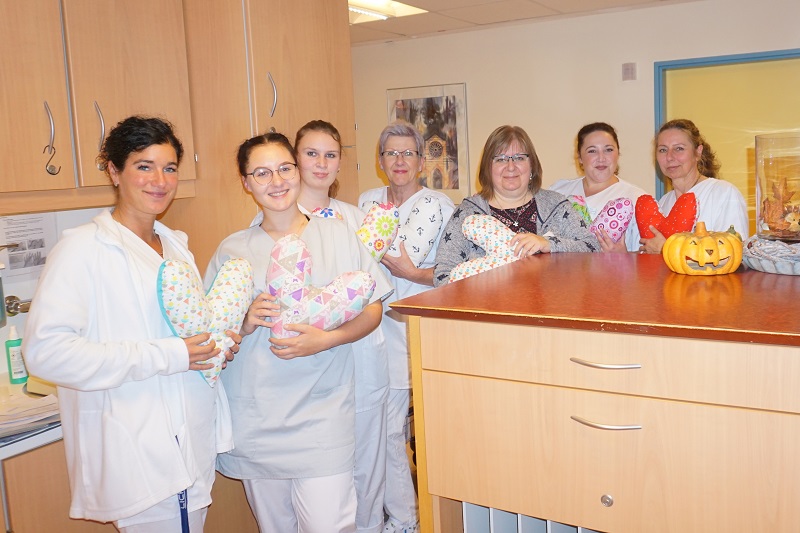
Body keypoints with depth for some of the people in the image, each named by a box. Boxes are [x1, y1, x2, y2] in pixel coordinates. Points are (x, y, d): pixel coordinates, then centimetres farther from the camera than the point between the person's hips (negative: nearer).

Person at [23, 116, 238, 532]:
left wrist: (219, 342, 2)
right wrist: (164, 357, -23)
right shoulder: (83, 247, -12)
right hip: (138, 457, -8)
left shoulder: (175, 244, 13)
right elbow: (45, 350, -22)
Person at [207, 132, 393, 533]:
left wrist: (325, 340, -14)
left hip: (322, 414, -2)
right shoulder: (231, 250, 7)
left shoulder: (337, 234, 4)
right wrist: (245, 323, -12)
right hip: (254, 419, 2)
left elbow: (372, 310, 3)